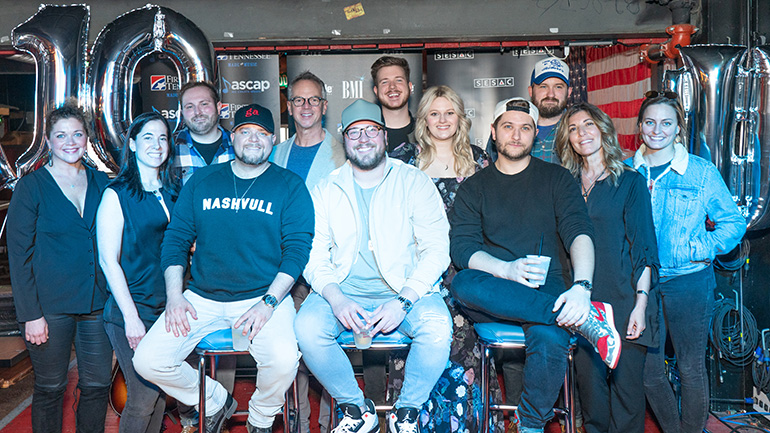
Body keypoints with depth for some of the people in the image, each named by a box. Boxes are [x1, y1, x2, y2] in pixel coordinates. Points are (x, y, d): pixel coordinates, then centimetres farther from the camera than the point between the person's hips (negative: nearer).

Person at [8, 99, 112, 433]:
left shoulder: (101, 183, 7)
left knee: (97, 384, 9)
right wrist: (30, 314, -11)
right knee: (50, 388, 8)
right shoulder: (31, 187, -3)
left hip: (97, 304, 3)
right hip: (50, 306, -3)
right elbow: (19, 254, -5)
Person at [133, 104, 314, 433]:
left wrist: (268, 302, -16)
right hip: (202, 298, 3)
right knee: (147, 360, -13)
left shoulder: (290, 186, 3)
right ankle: (215, 402, 14)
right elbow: (175, 238, 11)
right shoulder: (202, 181, 11)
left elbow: (297, 249, -4)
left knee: (283, 359, -30)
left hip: (264, 297, -3)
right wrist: (174, 295, -4)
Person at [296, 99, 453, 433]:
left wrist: (404, 301, -17)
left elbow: (437, 249, -3)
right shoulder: (325, 191, 10)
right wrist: (336, 299, -17)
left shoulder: (415, 183, 4)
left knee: (437, 327, -30)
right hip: (343, 291, 2)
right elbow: (314, 254, 4)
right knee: (307, 328, -27)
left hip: (406, 290, -1)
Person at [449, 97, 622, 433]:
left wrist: (581, 286, -25)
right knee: (462, 283, -34)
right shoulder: (473, 188, 12)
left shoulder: (556, 178, 11)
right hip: (494, 296, 1)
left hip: (548, 289, -1)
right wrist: (507, 270, -21)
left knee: (549, 339, -35)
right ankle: (586, 317, -32)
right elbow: (462, 248, 0)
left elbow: (579, 232, -5)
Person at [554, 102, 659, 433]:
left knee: (626, 384, 1)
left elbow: (643, 248, -1)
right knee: (589, 383, 6)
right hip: (582, 302, 3)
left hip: (623, 301, -3)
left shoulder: (630, 182, 3)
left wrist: (641, 303, -9)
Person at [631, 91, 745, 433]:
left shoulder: (702, 172, -2)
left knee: (691, 368, 6)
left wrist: (699, 249, -13)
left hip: (688, 281, -2)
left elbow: (734, 223, 0)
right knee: (648, 369, 8)